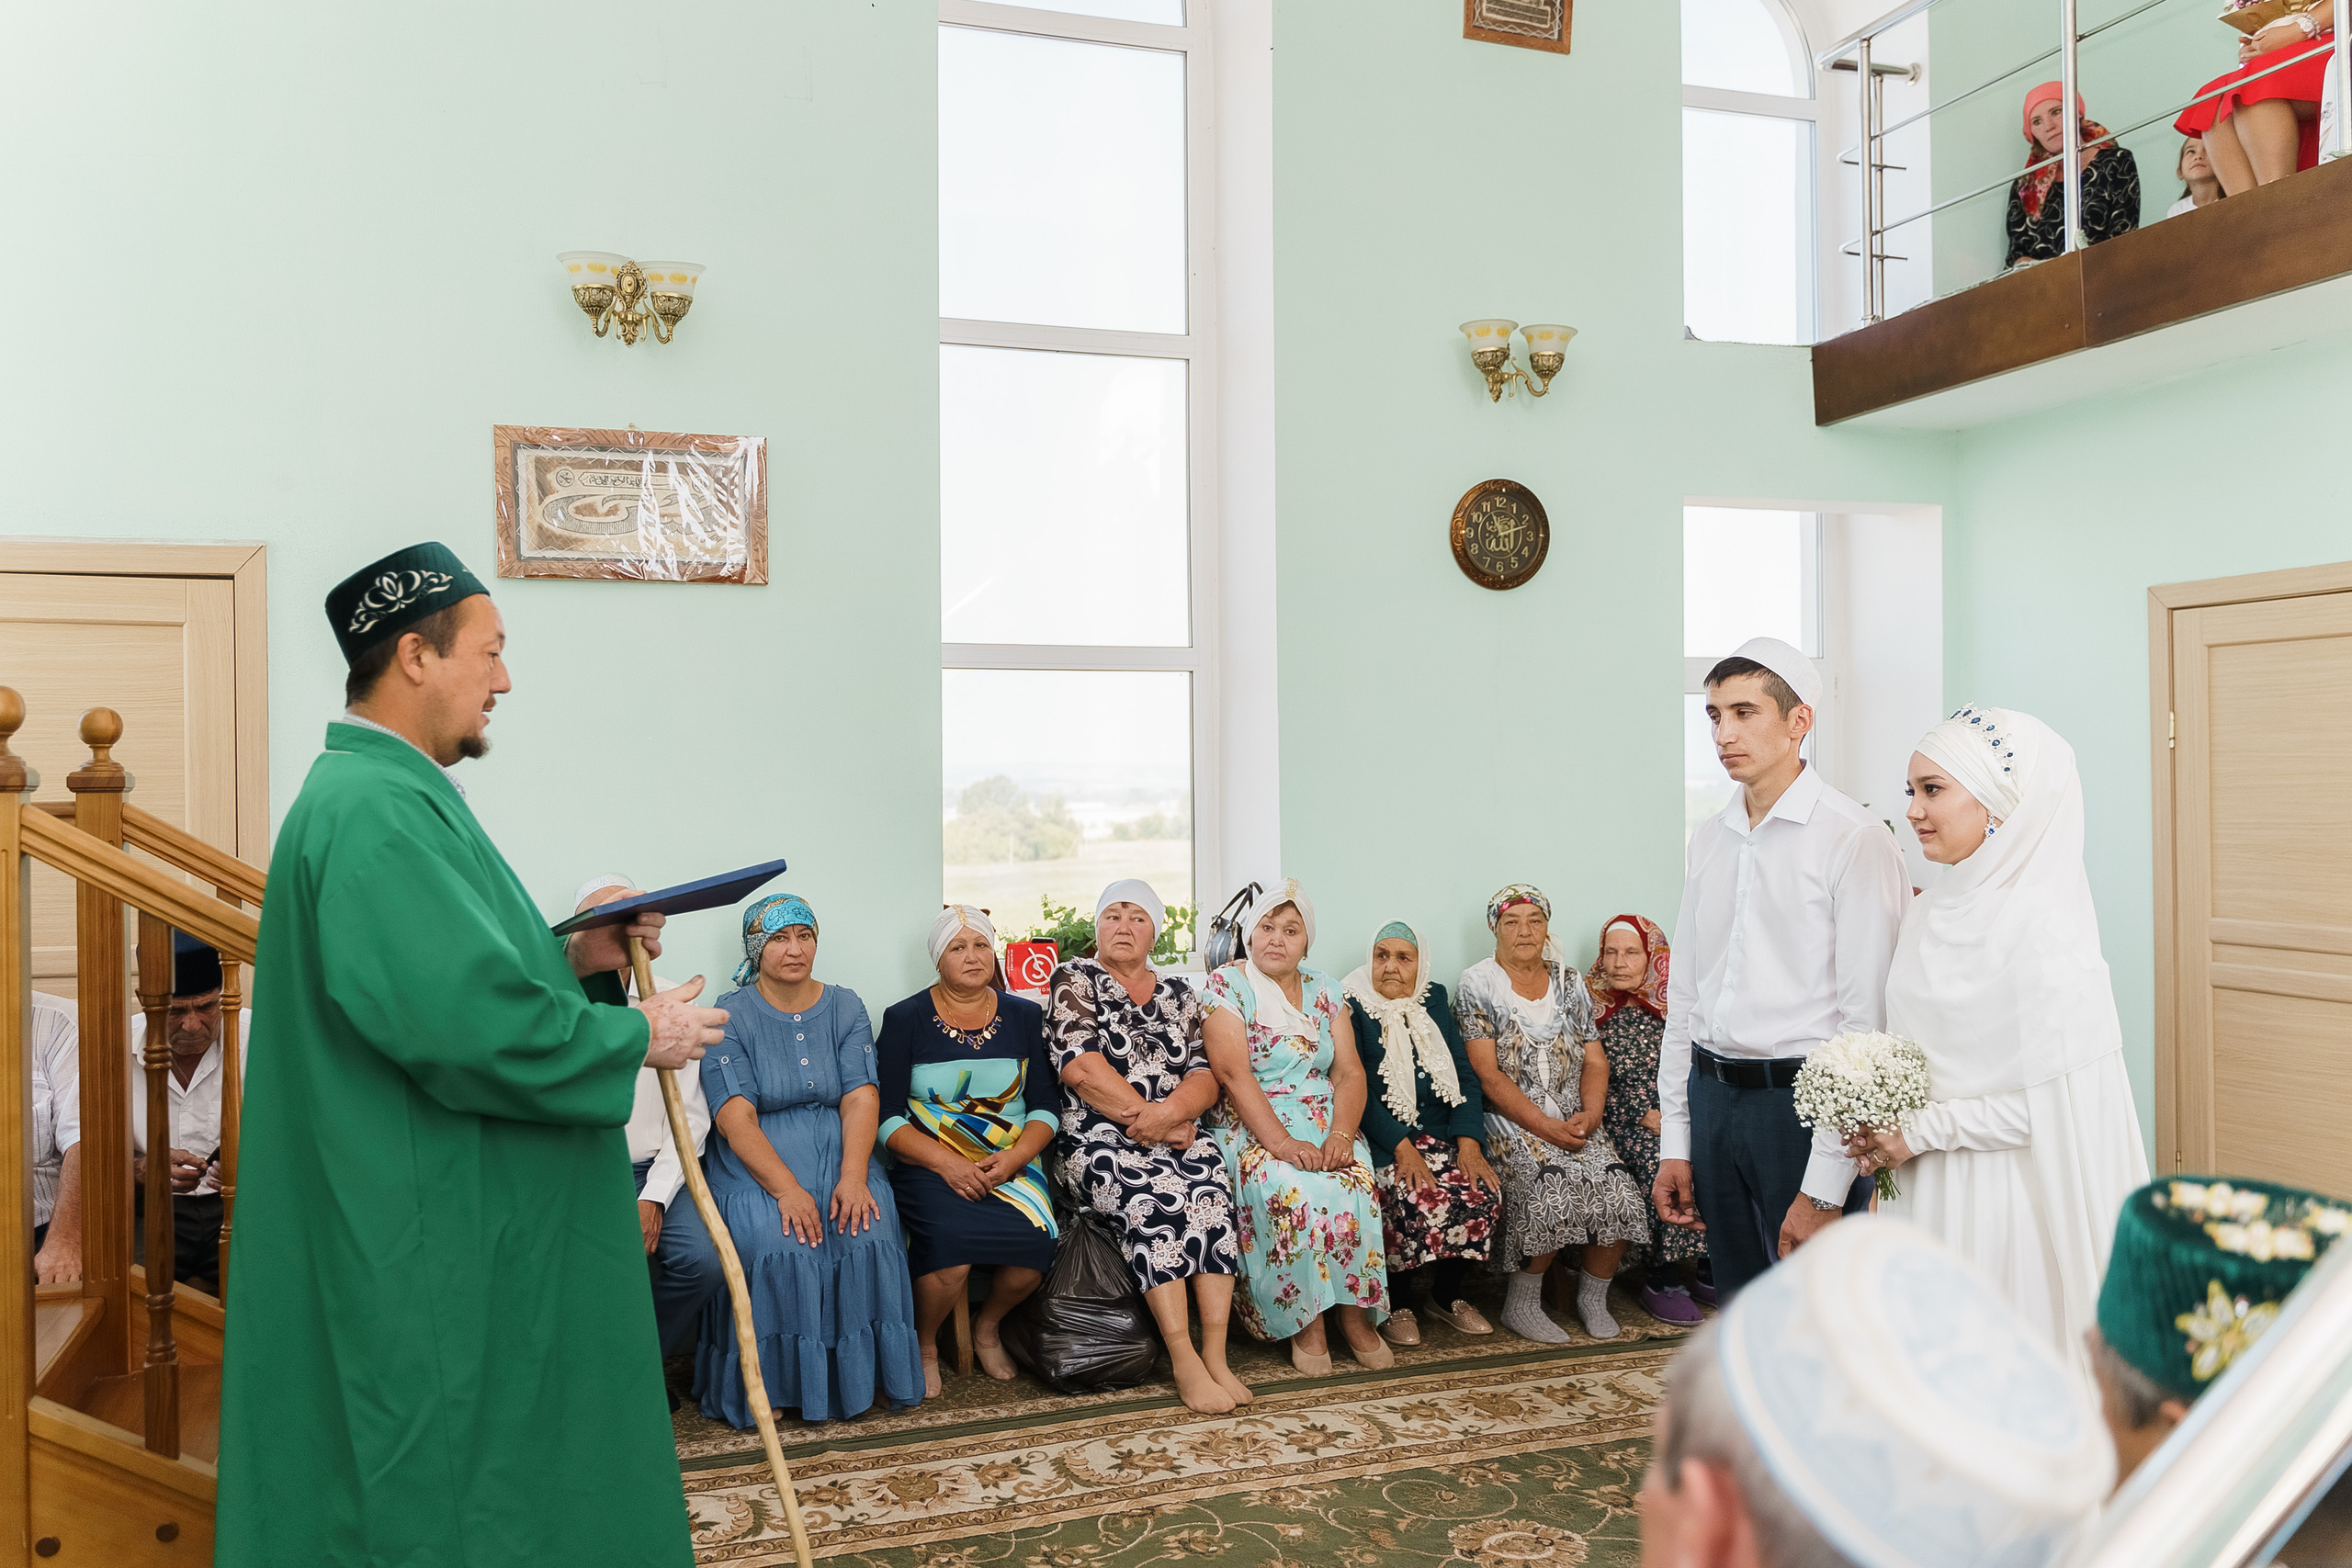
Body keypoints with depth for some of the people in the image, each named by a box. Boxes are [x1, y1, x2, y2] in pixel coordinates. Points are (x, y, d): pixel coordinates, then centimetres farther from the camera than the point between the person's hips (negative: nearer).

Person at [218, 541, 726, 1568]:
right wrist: (640, 1038, -15)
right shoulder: (376, 812, -21)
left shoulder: (388, 796, 14)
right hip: (425, 1257, -11)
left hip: (443, 1236, 11)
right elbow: (470, 1024, -29)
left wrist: (573, 958, 4)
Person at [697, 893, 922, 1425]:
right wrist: (786, 1189, -24)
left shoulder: (845, 1007, 9)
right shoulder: (732, 1015, 0)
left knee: (868, 1235, -26)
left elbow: (861, 1097, -2)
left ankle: (864, 1371, -8)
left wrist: (853, 1177, -20)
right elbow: (735, 1117, -10)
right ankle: (770, 1381, -11)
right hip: (755, 1164, -2)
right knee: (778, 1246, -30)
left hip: (838, 1154, 2)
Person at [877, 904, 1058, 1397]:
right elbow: (888, 1117, -2)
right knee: (950, 1243, -31)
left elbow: (1046, 1105, 7)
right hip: (929, 1164, -2)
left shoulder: (1025, 1016, 11)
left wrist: (1015, 1157, -12)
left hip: (1012, 1163, 3)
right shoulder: (905, 1019, 3)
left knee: (1034, 1241, -26)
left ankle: (987, 1327, 8)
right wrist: (946, 1162, -17)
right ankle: (924, 1344, 1)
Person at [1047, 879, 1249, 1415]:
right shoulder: (1074, 979, 7)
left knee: (1212, 1191, -27)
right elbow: (1081, 1068, -7)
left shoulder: (1178, 992, 18)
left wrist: (1170, 1112, -15)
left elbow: (1206, 1076, 7)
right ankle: (1185, 1362, -29)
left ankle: (1215, 1354, -28)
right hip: (1099, 1136, -3)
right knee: (1155, 1195, -32)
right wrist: (1148, 1118, -12)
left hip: (1178, 1133, 3)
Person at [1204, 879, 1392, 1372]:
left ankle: (1356, 1316, -16)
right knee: (1290, 1192, -33)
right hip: (1252, 1128, -3)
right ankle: (1306, 1323, -19)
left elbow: (1349, 1071, 6)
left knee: (1356, 1186, -27)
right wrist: (1281, 1143, -24)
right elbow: (1233, 1073, -13)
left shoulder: (1324, 990, 14)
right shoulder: (1227, 985, -1)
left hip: (1325, 1125, 4)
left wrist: (1341, 1135, -14)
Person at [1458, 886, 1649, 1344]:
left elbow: (1595, 1061, 11)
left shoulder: (1571, 983, 13)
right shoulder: (1477, 986, -2)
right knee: (1554, 1194, -29)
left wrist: (1590, 1114, -8)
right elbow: (1488, 1075, -9)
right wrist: (1547, 1127, -16)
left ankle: (1593, 1296, 5)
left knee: (1619, 1195, -20)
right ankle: (1521, 1304, -9)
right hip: (1509, 1121, -4)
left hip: (1574, 1121, 4)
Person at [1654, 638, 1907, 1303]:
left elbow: (1867, 1019, -15)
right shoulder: (1708, 839, 10)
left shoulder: (1856, 840, -11)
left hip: (1802, 1099, -6)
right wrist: (1675, 1141, 12)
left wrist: (1823, 1186, -17)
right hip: (1713, 1097, 6)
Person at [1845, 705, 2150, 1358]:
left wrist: (1922, 1132, -14)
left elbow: (2056, 1105, -19)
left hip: (2007, 1198, -7)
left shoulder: (2043, 929, -17)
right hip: (1922, 1189, 7)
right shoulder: (1928, 914, 7)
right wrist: (1882, 1127, 1)